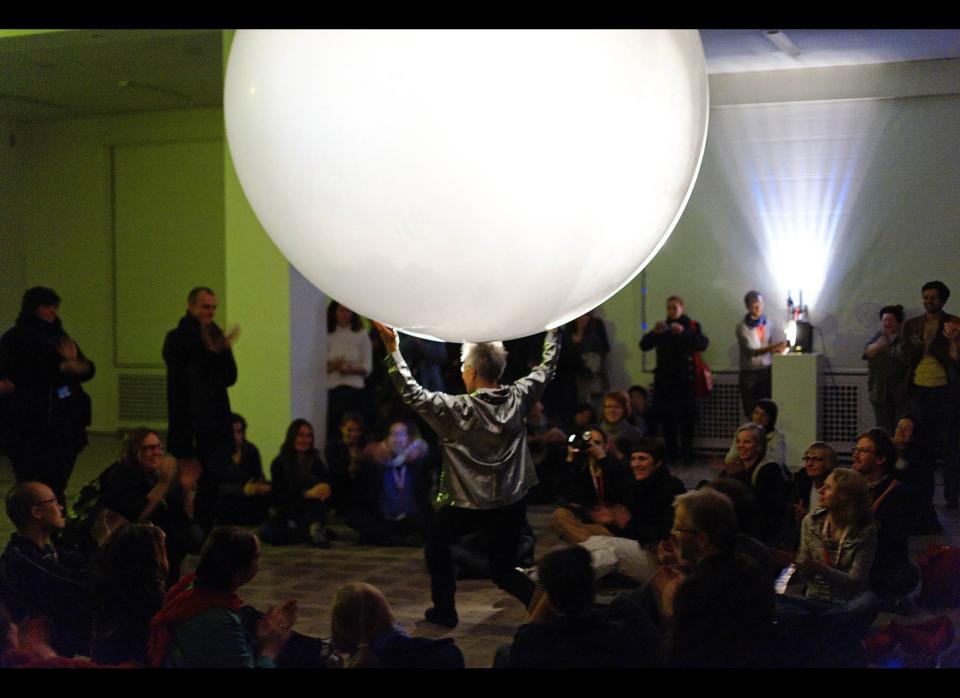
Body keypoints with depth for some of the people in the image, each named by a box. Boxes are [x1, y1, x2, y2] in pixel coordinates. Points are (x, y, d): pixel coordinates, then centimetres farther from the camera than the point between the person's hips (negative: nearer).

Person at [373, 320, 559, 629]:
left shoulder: (457, 409, -18)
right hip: (512, 504, 4)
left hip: (468, 505, -3)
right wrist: (553, 331, 22)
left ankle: (444, 610, 26)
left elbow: (412, 393, -13)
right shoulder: (518, 398, -6)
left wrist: (392, 349, -10)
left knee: (437, 540, 26)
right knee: (503, 569, 16)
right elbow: (546, 368, 9)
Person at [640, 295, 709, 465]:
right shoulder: (662, 327, 13)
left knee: (686, 417, -8)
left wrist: (683, 332, -24)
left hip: (684, 378, -3)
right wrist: (654, 332, -12)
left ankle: (687, 453, -2)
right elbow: (644, 346, 6)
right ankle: (670, 453, 9)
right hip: (664, 379, 3)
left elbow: (703, 344, -11)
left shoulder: (692, 325, 5)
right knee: (666, 417, 0)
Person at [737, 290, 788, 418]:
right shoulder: (742, 327, -6)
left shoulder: (768, 325, 7)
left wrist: (778, 349, -3)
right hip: (749, 373, -3)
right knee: (750, 411, -2)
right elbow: (750, 351, -16)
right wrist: (773, 347, -26)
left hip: (766, 371, 3)